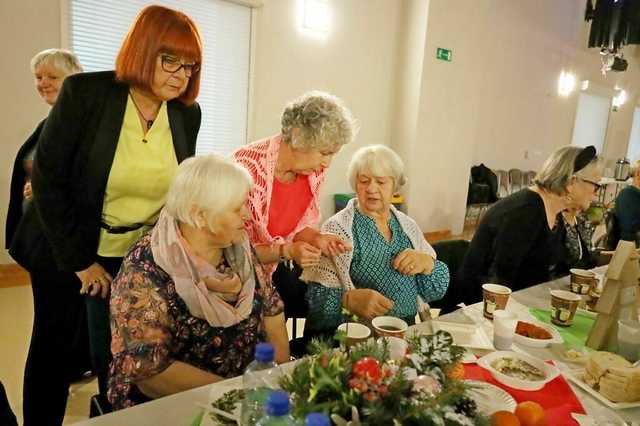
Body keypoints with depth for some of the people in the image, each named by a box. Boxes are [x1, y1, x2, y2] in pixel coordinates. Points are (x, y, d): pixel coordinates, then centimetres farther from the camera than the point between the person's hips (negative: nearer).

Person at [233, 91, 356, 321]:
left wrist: (317, 239, -14)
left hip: (275, 269, 6)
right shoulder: (248, 167, -27)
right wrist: (286, 251, -29)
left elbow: (299, 226, 5)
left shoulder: (315, 171, -7)